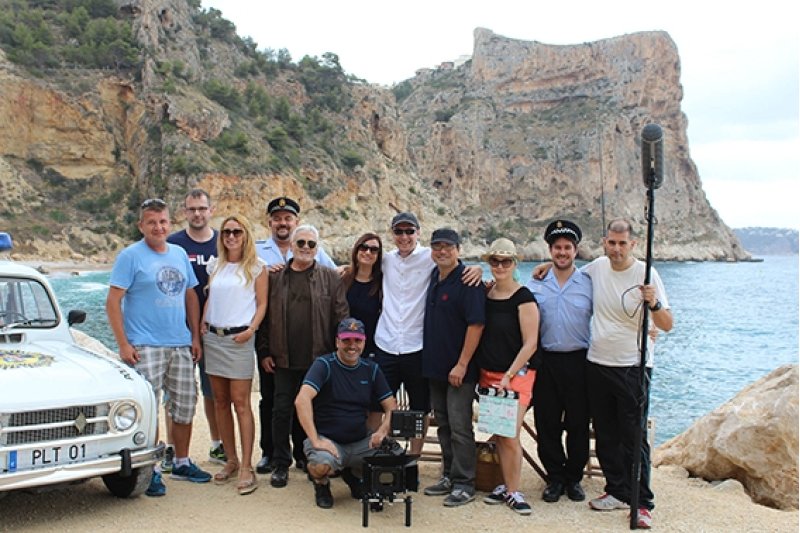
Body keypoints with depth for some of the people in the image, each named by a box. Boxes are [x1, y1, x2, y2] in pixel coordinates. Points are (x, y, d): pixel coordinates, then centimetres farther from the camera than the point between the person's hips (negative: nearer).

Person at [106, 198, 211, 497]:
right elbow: (113, 302, -9)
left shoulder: (180, 254, 12)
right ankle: (150, 471, 10)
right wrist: (123, 344, -15)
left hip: (180, 345, 6)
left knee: (185, 404, 11)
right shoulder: (130, 256, -5)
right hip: (144, 347, -6)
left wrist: (195, 337, 10)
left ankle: (182, 463, 26)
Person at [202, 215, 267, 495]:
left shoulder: (256, 266, 0)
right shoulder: (215, 264, 13)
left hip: (239, 338, -5)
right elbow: (210, 298, 18)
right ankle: (231, 460, 20)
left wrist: (250, 330, -15)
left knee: (240, 403, -6)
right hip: (213, 337, 5)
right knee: (221, 401, 9)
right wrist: (202, 325, 4)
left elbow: (262, 304, -2)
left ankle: (247, 467, -2)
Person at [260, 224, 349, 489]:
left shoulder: (330, 277, 4)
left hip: (319, 359, -1)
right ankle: (281, 464, 19)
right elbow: (265, 316, 8)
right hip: (284, 358, 1)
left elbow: (341, 318, 2)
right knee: (281, 410, 5)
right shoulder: (275, 277, 7)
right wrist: (265, 352, 3)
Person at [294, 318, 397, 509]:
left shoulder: (371, 369, 9)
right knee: (321, 464, -36)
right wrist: (315, 441, -30)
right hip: (327, 440, -4)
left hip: (360, 442, 4)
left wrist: (382, 430, -13)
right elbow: (302, 400, -22)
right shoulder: (324, 365, -7)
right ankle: (321, 484, 4)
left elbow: (392, 407, 9)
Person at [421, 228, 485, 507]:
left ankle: (464, 484, 8)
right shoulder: (434, 277, 10)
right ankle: (449, 476, 27)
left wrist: (462, 364, -21)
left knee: (460, 427, -2)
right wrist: (429, 360, 15)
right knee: (443, 425, 15)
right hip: (434, 367, 8)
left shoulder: (468, 281, -14)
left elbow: (476, 324, -19)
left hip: (459, 369, -8)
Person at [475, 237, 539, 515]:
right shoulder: (484, 293, 5)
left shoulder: (523, 299, -10)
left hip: (516, 375, -5)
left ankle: (513, 492, 8)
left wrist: (508, 376, -15)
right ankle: (506, 486, 23)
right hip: (487, 374, 5)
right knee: (498, 435, 10)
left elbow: (530, 344, -13)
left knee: (510, 436, -7)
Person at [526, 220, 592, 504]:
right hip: (546, 361, 2)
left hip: (578, 361, -1)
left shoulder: (589, 284, 2)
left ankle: (574, 478, 21)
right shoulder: (535, 284, 7)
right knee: (547, 423, 5)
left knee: (578, 424, 5)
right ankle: (555, 477, 20)